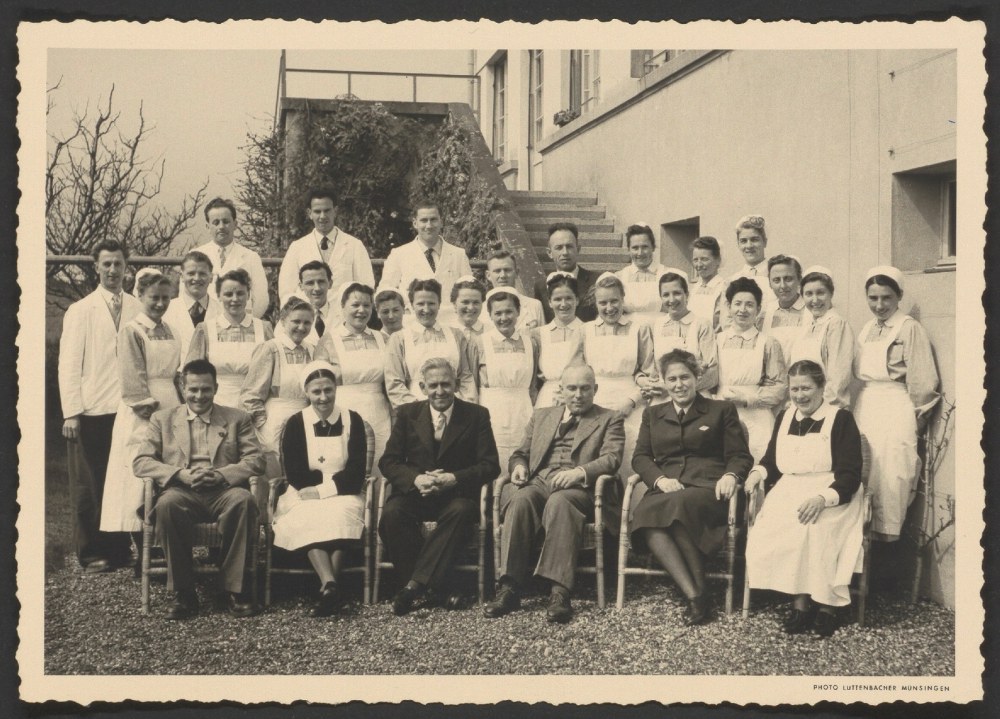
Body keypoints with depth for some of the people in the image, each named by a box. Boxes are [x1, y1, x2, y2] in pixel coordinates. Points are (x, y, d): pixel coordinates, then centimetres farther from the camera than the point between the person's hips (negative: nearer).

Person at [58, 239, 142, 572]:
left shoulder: (138, 310, 8)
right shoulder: (80, 311, 3)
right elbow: (68, 365, 0)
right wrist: (71, 413, -7)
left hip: (130, 409, 2)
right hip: (93, 411, -1)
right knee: (90, 485, 3)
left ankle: (120, 549, 15)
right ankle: (91, 553, 14)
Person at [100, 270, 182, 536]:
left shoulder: (169, 330, 13)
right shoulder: (131, 331, -5)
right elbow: (132, 379, -10)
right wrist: (150, 410, -14)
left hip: (170, 409, 6)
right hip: (142, 413, -6)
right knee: (142, 477, -5)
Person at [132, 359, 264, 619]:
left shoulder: (237, 418, 18)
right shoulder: (163, 419, 19)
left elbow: (255, 460, 6)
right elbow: (140, 462, 8)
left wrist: (221, 475, -12)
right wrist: (179, 474, -10)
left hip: (223, 492, 0)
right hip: (182, 491, 0)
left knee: (244, 500, -35)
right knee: (167, 504, -36)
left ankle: (234, 590, -25)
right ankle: (184, 594, -24)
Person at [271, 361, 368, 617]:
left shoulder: (352, 420, 5)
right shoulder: (295, 424, 5)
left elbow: (356, 475, -3)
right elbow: (295, 476, -5)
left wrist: (320, 488, -13)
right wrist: (336, 476, -8)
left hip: (343, 497, 0)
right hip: (303, 499, 0)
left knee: (338, 515, -33)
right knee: (311, 519, -33)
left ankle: (326, 588, -40)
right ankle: (330, 586, -47)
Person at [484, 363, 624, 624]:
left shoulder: (609, 419, 16)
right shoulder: (541, 416, 29)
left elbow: (611, 458, -1)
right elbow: (521, 453, 26)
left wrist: (579, 472, -21)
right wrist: (518, 466, 0)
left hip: (579, 488, -3)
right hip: (538, 483, 3)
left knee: (559, 501, -38)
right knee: (520, 499, -32)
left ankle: (559, 592, -45)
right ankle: (510, 588, -35)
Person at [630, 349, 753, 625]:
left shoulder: (721, 410, 18)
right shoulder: (652, 415, 26)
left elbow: (741, 456, 12)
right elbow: (640, 457, 16)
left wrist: (731, 475, -11)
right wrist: (660, 479, -5)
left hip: (707, 489, -2)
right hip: (665, 490, 3)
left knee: (680, 504, -39)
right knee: (644, 514, -34)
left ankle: (699, 591, -30)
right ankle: (694, 596, -38)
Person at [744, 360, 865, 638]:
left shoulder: (841, 419, 2)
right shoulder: (784, 417, 19)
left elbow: (850, 475, -6)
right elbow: (771, 460, 26)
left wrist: (822, 498, -23)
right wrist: (758, 472, 2)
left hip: (832, 498, -4)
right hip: (789, 494, 4)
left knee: (814, 528, -35)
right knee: (766, 531, -27)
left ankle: (825, 602, -20)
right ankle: (801, 599, -20)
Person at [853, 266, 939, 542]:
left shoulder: (910, 328, -8)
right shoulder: (867, 330, 12)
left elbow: (922, 381, -8)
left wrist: (916, 416, -1)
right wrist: (862, 406, 10)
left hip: (895, 412, -6)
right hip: (865, 408, 6)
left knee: (890, 475, -5)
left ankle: (887, 533, 3)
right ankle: (865, 530, 14)